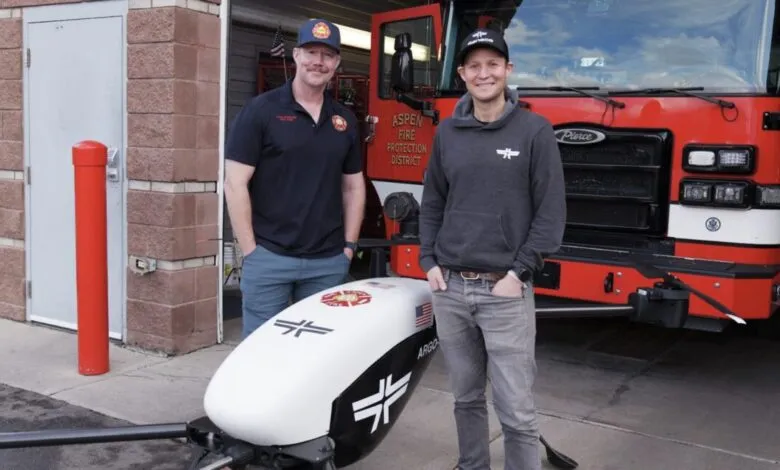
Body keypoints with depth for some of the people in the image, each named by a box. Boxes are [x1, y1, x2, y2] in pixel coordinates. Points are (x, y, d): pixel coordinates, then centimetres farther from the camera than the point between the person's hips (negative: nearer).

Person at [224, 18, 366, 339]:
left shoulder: (345, 120, 10)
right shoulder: (260, 110, -4)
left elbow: (354, 187, 16)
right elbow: (235, 184, -8)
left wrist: (349, 246, 8)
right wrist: (250, 250, -10)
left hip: (329, 262, 4)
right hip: (268, 257, -4)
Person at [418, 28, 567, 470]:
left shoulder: (535, 131, -3)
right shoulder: (447, 133, 9)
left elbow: (551, 212, -5)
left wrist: (519, 272, -10)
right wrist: (429, 261, 5)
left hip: (505, 291, -4)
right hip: (450, 288, 4)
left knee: (516, 411, -2)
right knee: (467, 397, 16)